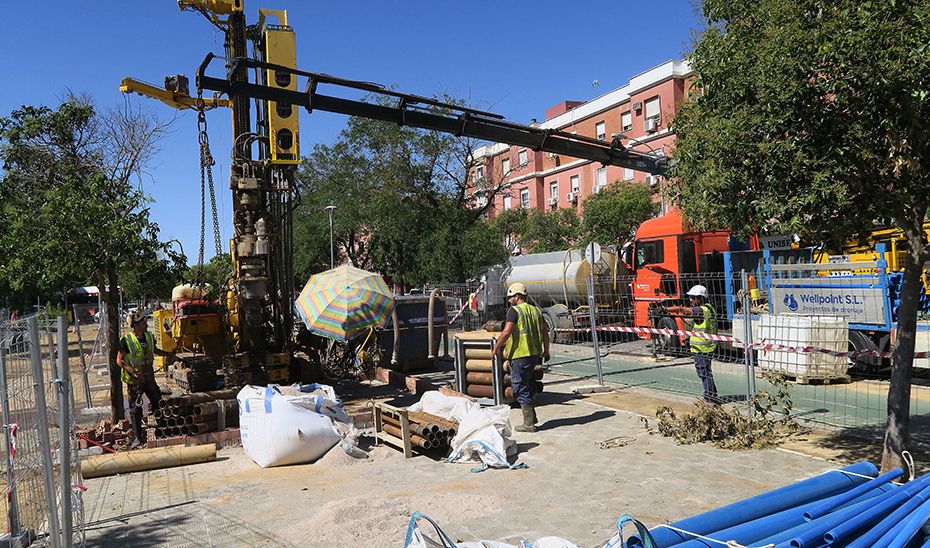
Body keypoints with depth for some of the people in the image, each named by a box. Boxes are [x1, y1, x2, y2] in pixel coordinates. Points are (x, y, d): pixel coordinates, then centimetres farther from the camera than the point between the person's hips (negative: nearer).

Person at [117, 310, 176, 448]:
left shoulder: (149, 337, 1)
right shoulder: (126, 341, -16)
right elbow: (119, 360, -13)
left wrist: (168, 354, 6)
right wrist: (132, 371, -27)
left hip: (149, 377, 5)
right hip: (134, 380, -5)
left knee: (158, 402, 9)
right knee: (135, 408, 3)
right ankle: (138, 437, 14)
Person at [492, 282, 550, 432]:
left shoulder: (514, 310, -9)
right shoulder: (536, 311, 13)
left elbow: (507, 332, -19)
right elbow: (545, 333, 16)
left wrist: (496, 348, -9)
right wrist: (546, 351, 25)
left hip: (520, 354, -8)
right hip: (534, 354, 8)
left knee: (520, 388, 0)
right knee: (527, 386, 22)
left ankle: (529, 423, 2)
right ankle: (531, 417, 28)